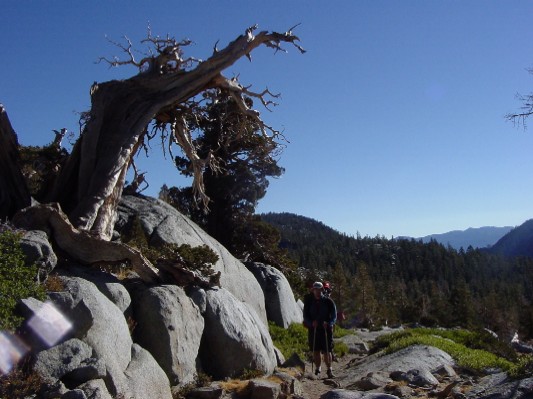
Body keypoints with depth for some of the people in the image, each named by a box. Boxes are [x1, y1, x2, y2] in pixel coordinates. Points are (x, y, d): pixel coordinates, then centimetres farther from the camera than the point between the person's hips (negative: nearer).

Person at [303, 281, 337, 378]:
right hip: (313, 329, 1)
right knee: (316, 351, 5)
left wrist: (328, 323, -21)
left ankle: (329, 370, 12)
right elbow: (305, 316, 3)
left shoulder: (328, 301, 0)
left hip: (326, 329, -1)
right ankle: (317, 369, 21)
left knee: (327, 351, -3)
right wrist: (311, 323, -17)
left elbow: (334, 316, -1)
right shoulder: (308, 302, 3)